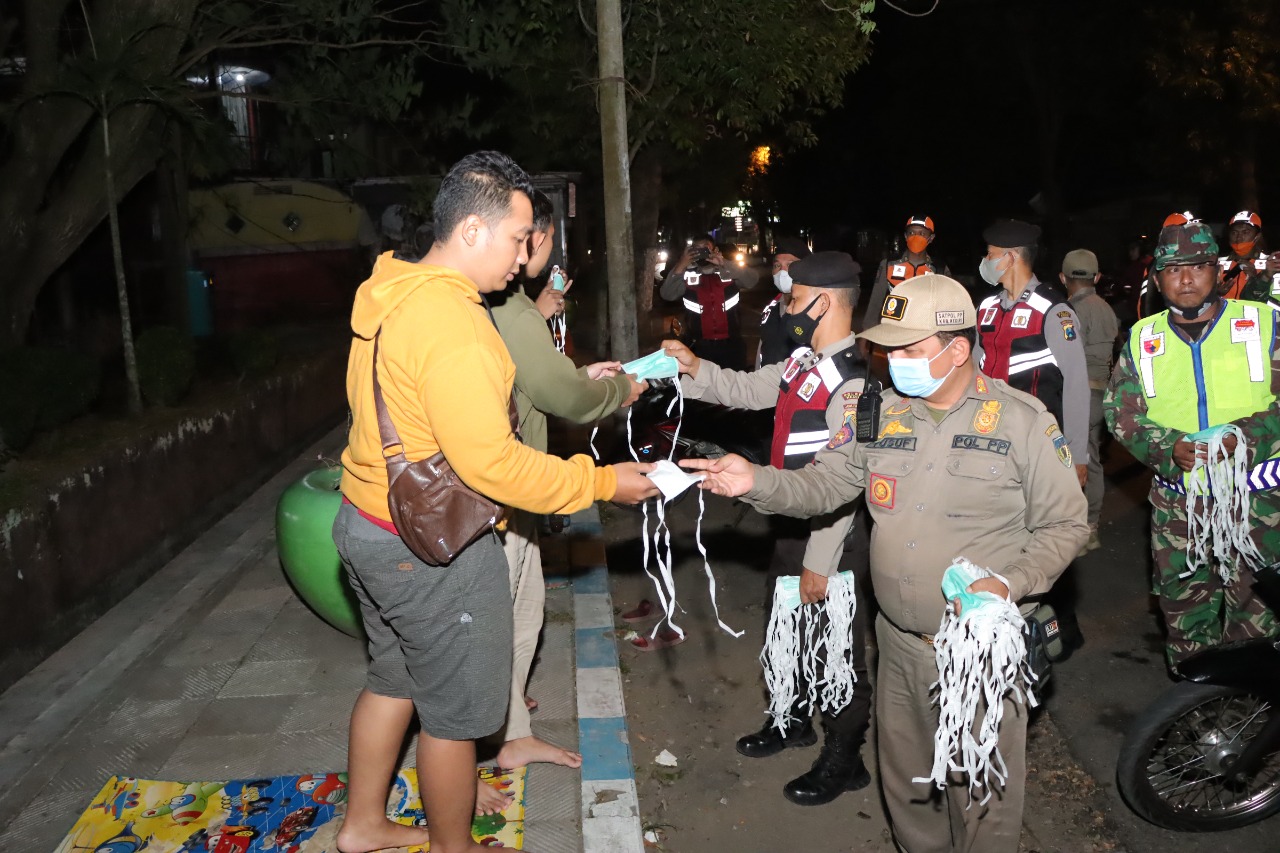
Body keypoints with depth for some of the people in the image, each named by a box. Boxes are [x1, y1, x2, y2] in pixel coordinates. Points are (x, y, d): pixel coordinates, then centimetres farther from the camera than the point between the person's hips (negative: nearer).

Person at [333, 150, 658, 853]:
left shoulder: (388, 298, 6)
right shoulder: (450, 320, -26)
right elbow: (492, 464, -27)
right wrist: (603, 482, -18)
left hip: (368, 525, 10)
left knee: (394, 681, 25)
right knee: (454, 711, 10)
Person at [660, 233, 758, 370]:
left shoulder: (730, 271, 2)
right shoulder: (687, 275, 2)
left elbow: (751, 280, -15)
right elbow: (667, 294, -10)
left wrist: (723, 263, -25)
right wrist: (681, 266, -21)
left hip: (731, 345, 1)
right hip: (699, 347, 0)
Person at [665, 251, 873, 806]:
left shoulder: (851, 381, -25)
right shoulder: (803, 362, 4)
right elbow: (749, 390, 19)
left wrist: (820, 564, -23)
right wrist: (694, 367, 5)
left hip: (833, 540, -9)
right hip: (791, 528, 9)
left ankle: (843, 759, 29)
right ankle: (793, 721, 48)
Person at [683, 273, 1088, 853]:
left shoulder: (1023, 420, -9)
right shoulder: (882, 413, 3)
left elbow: (1065, 525, -4)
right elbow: (822, 485, 1)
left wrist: (1009, 582, -19)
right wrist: (757, 482, -17)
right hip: (899, 643, 4)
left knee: (982, 796, 10)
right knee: (905, 782, 22)